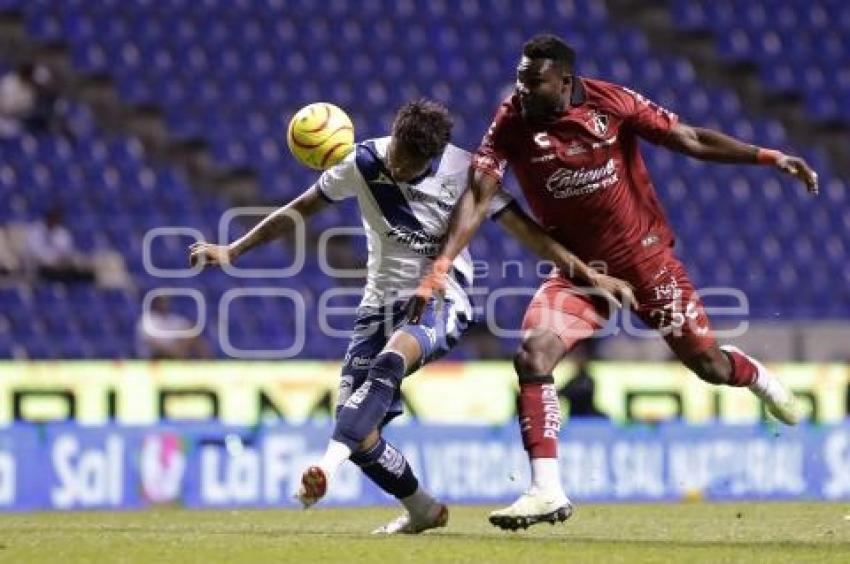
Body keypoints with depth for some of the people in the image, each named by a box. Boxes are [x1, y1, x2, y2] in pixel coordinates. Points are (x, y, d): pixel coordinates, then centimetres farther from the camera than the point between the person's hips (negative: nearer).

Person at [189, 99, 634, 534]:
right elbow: (299, 210, 6)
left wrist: (590, 276, -10)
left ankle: (327, 467, -49)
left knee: (391, 357, -39)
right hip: (381, 302, 4)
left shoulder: (463, 172, -11)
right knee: (357, 430, -9)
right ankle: (423, 510, 13)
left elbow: (525, 230, -7)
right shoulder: (364, 163, -5)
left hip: (441, 301, -4)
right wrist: (233, 250, 6)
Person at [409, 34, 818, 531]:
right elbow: (479, 196, -16)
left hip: (645, 255, -1)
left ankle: (756, 376, 44)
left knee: (709, 365, 5)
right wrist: (439, 269, -27)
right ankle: (546, 491, -19)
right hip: (579, 267, 1)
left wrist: (770, 158, -12)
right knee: (533, 356, -22)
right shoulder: (511, 122, -12)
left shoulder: (611, 103, -14)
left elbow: (691, 140, -7)